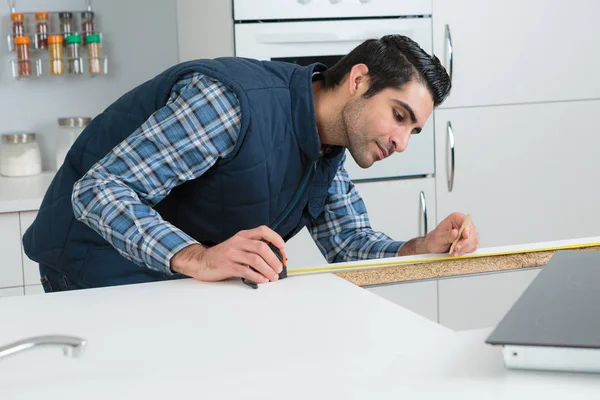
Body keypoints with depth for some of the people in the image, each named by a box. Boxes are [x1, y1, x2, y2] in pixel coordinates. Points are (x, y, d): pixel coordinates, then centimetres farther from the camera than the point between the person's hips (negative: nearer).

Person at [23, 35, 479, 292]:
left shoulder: (327, 148, 1)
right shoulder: (231, 100, -30)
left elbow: (350, 244, 6)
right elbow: (98, 192, -32)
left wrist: (426, 248, -15)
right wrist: (197, 258, -46)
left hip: (188, 276, 8)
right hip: (101, 265, -8)